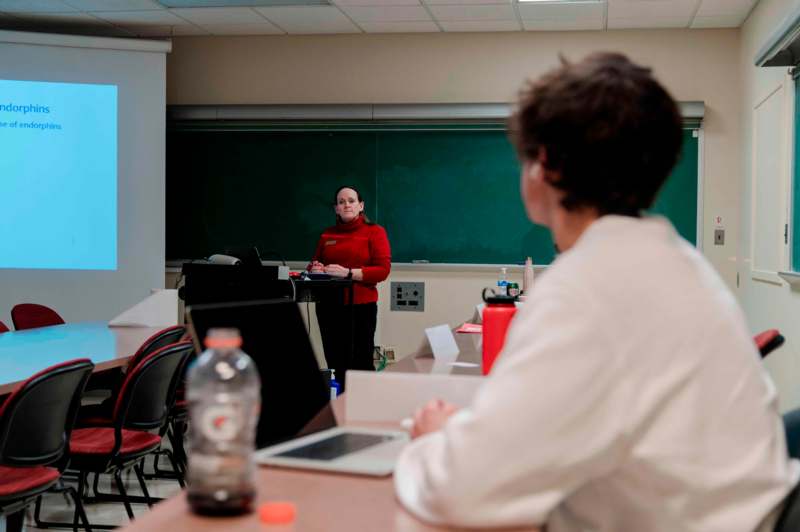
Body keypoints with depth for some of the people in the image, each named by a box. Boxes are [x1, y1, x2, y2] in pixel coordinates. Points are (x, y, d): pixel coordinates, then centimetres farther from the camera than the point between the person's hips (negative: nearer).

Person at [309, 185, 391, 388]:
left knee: (361, 365, -6)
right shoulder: (327, 235, 14)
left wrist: (348, 273, -18)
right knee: (335, 364, 6)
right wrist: (315, 268, -3)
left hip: (360, 307, -4)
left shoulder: (374, 232, 1)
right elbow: (314, 265, 22)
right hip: (328, 306, 4)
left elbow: (383, 270, -8)